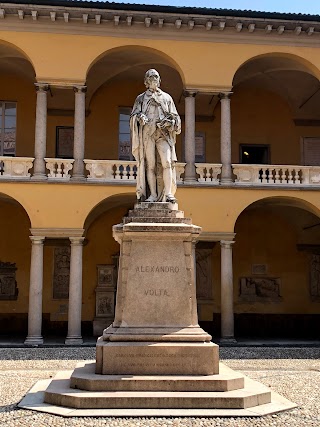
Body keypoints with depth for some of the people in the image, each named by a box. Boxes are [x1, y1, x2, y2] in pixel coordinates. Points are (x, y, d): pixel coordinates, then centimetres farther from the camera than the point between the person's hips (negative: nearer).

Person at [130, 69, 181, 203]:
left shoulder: (166, 98, 20)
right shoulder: (140, 98, 18)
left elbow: (175, 117, 17)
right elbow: (134, 115, 7)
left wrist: (169, 122, -6)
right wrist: (140, 117, -16)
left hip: (163, 133, 0)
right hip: (147, 133, 0)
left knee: (167, 162, -18)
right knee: (150, 165, -6)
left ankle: (168, 193, -21)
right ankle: (153, 195, -6)